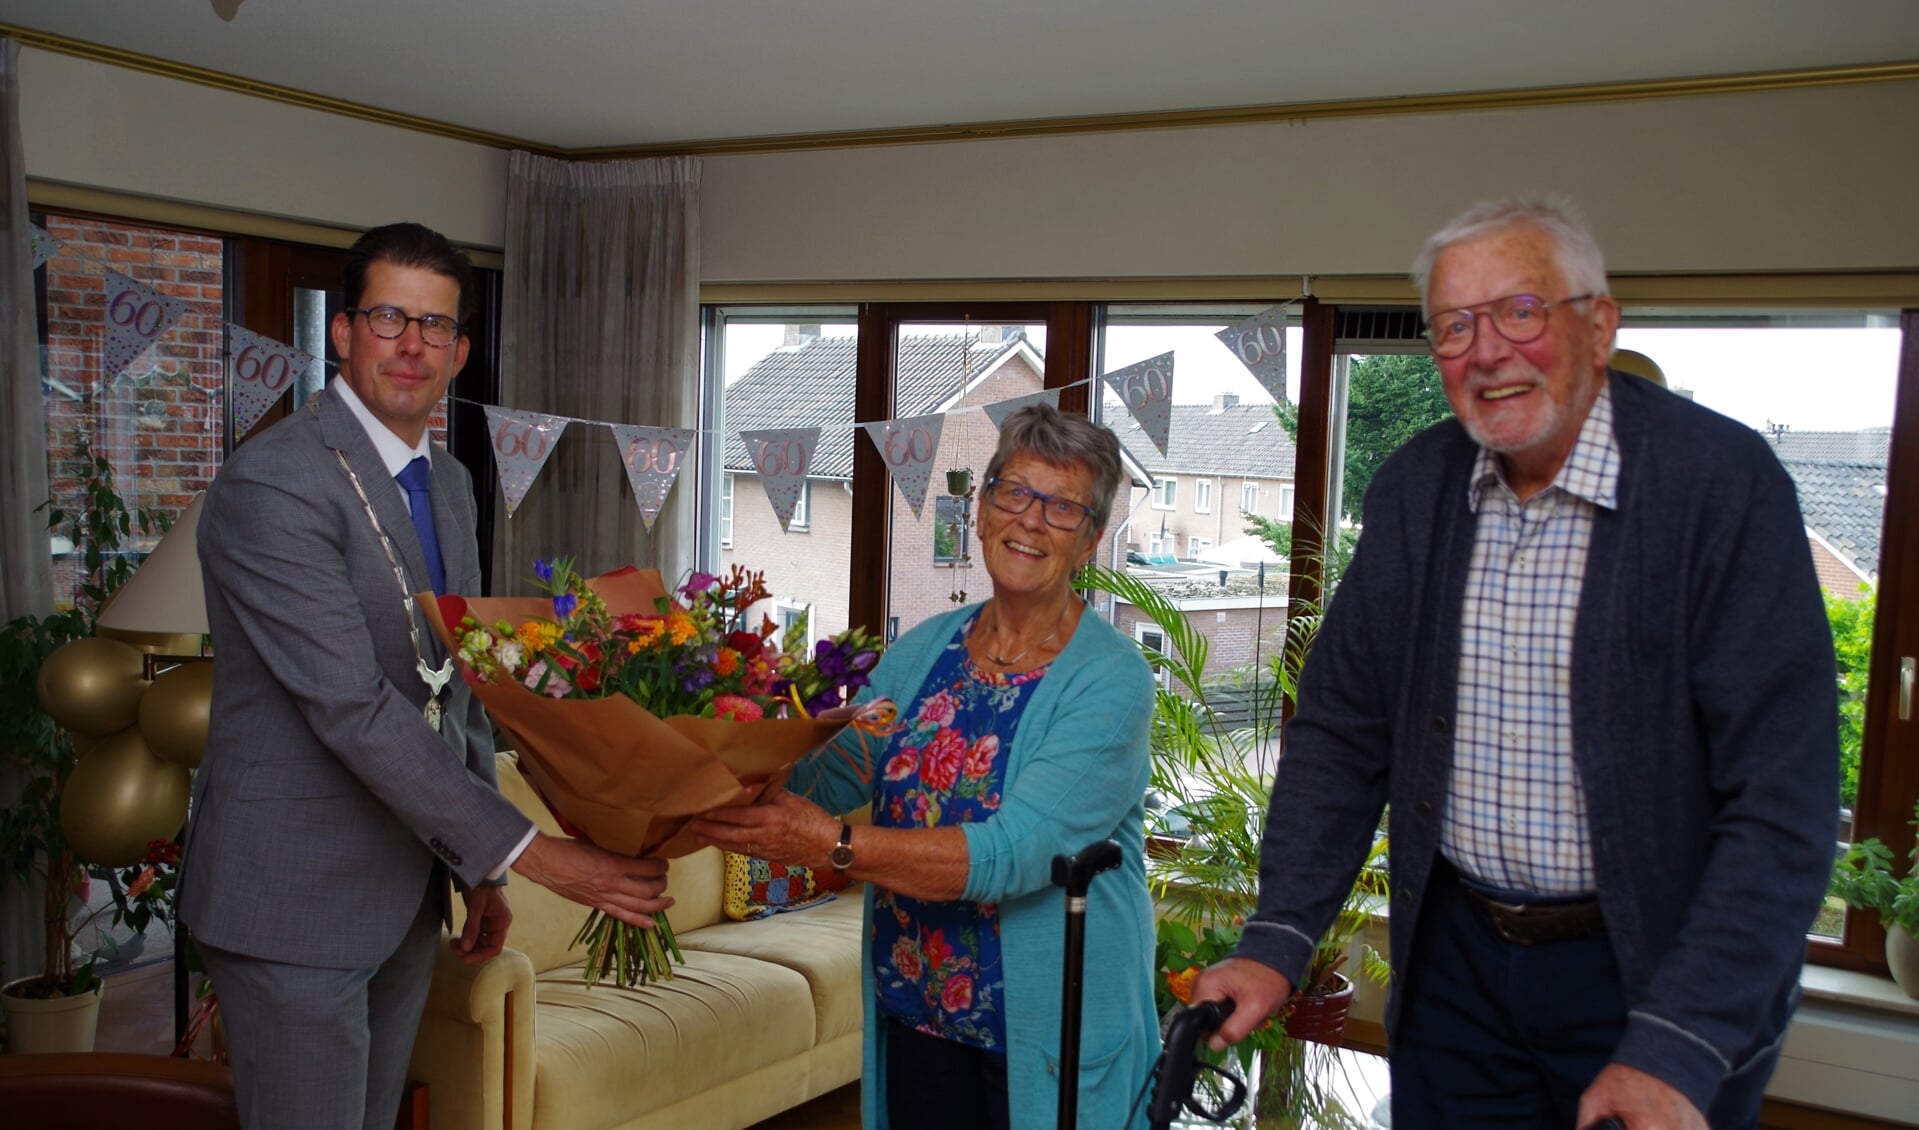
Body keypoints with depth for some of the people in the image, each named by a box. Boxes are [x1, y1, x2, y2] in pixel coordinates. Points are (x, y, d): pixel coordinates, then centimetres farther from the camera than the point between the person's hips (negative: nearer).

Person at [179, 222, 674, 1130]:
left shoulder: (448, 483, 10)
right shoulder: (271, 483, -18)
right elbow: (351, 707, -24)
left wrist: (481, 871, 12)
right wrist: (527, 852, -24)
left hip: (407, 893, 8)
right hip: (294, 897, -8)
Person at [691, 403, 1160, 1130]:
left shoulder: (1111, 680, -16)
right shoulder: (924, 649, 3)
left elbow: (1014, 852, -26)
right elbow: (825, 776, 3)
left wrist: (833, 847, -32)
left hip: (1050, 1031, -4)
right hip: (916, 1010, 5)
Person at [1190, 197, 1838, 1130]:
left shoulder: (1723, 481, -16)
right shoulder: (1415, 485, -1)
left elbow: (1782, 801, -19)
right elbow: (1341, 727, 3)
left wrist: (1677, 1051, -25)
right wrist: (1277, 939, -7)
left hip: (1654, 967, -4)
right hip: (1454, 957, 4)